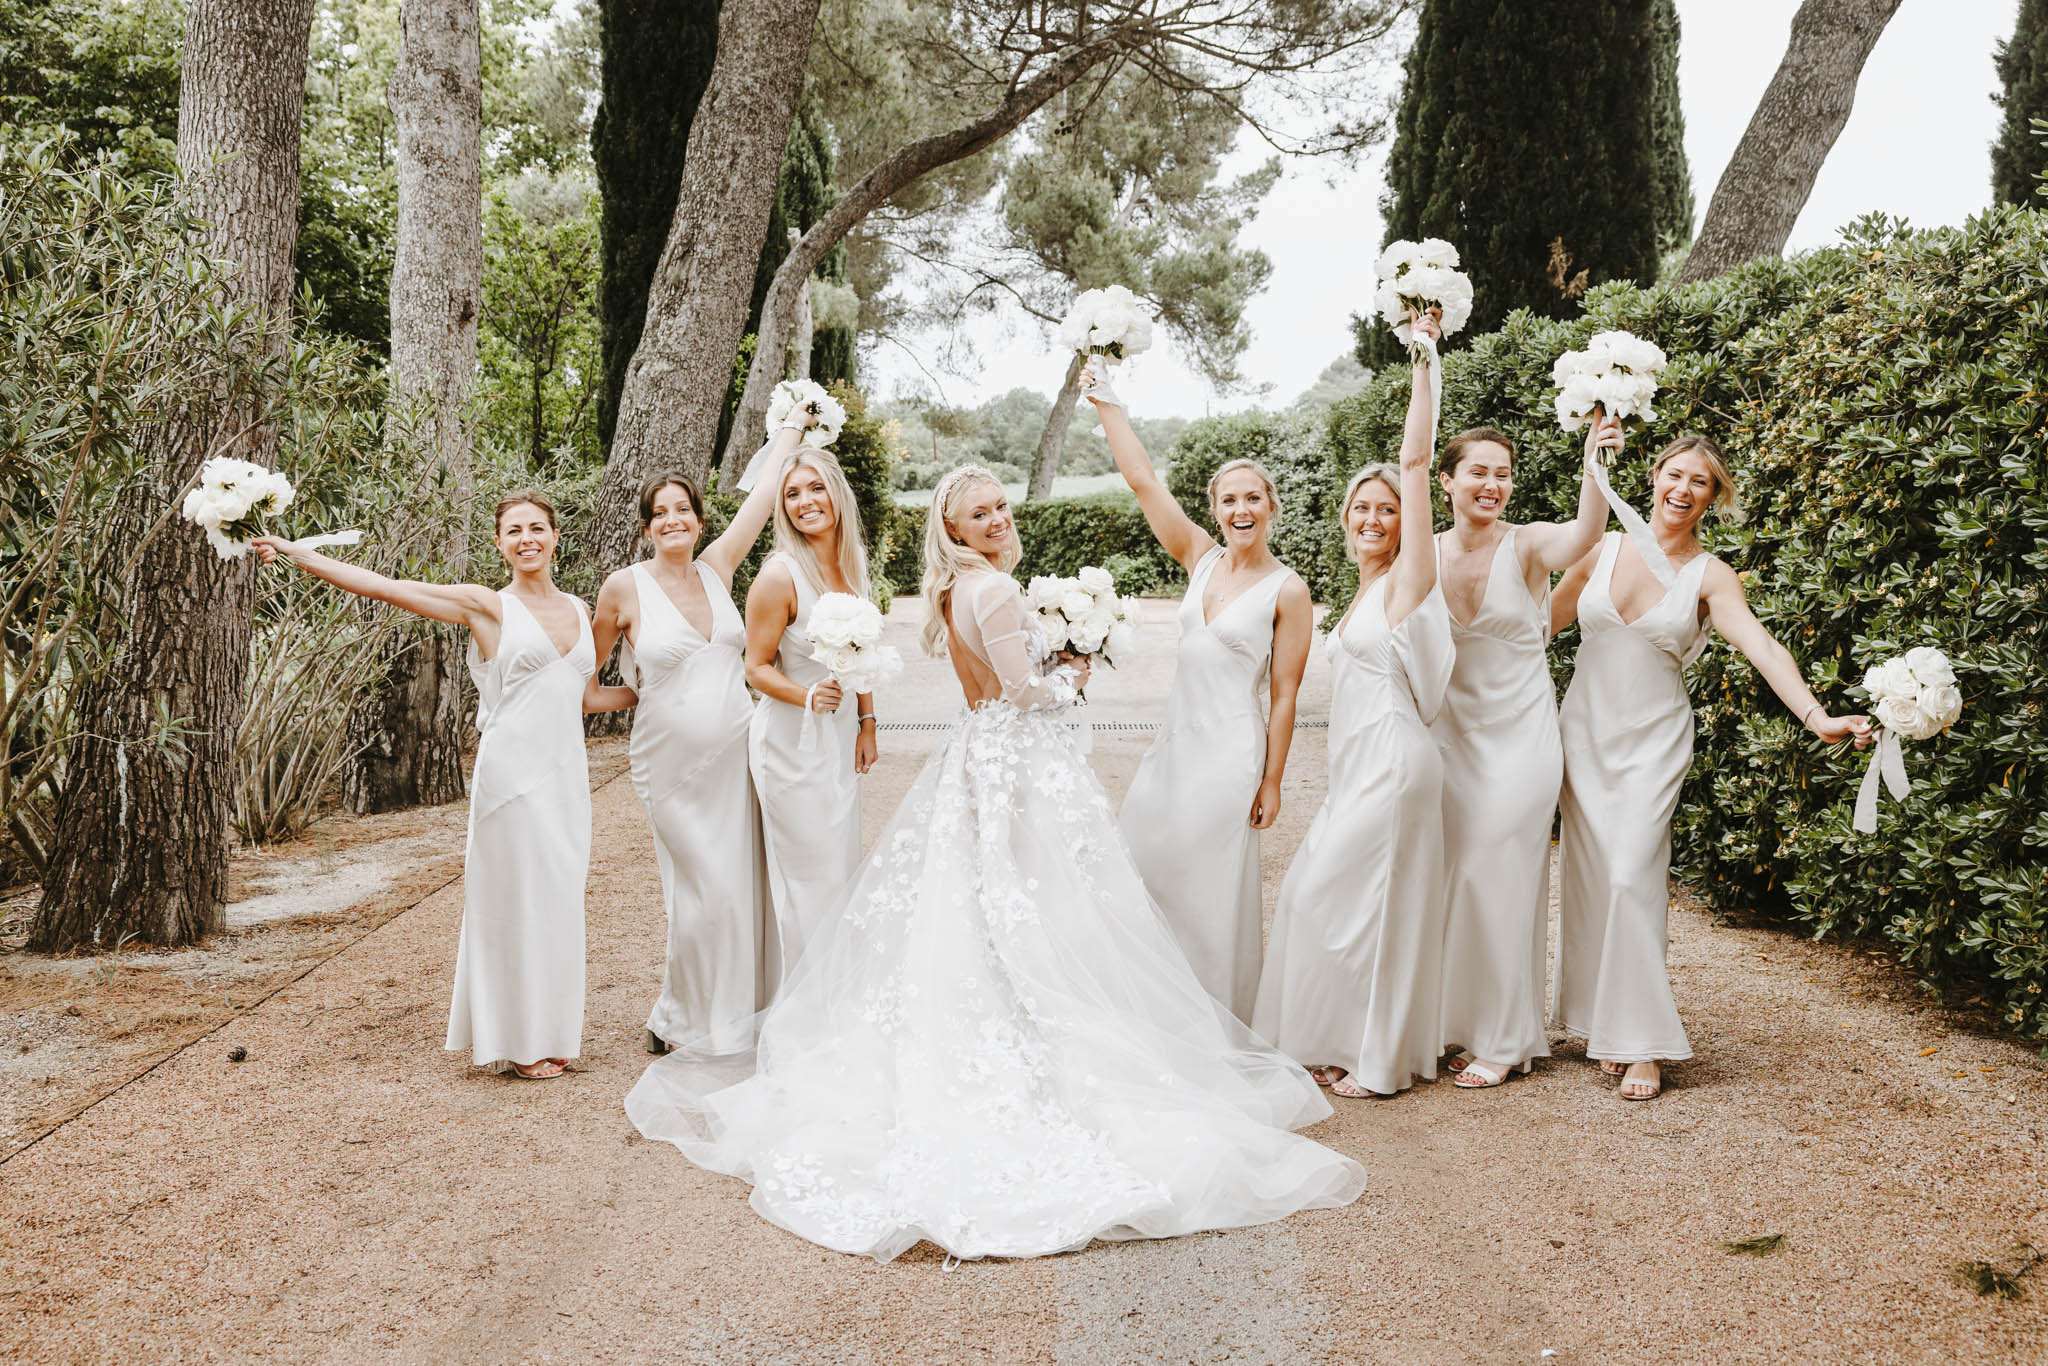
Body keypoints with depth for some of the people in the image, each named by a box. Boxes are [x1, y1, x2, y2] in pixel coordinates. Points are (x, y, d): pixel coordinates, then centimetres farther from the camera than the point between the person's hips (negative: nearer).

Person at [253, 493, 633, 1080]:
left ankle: (549, 1030, 23)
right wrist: (296, 553, -10)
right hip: (513, 772, -5)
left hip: (566, 773, 5)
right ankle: (518, 1041, 12)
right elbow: (383, 585, -6)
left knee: (559, 903, 10)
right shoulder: (487, 605, -3)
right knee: (519, 900, 0)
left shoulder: (578, 610, 13)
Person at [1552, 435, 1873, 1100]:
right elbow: (1544, 621, 12)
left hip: (1653, 741, -2)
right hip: (1584, 731, 2)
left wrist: (1817, 716, -31)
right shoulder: (1604, 548, 3)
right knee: (1589, 877, 1)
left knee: (1631, 879, -12)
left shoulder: (1709, 577, -3)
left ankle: (1642, 1043, -5)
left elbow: (1763, 648, -16)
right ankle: (1604, 1025, 11)